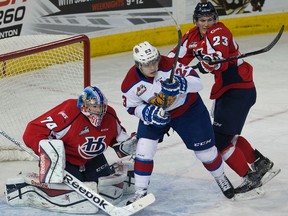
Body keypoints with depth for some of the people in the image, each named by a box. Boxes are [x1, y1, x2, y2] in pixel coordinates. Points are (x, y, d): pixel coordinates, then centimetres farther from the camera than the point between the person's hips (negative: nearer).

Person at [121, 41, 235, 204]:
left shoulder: (169, 65, -31)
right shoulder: (131, 84, -23)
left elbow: (197, 82, -32)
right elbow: (132, 107, -7)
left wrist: (180, 84, -52)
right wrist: (149, 113, -25)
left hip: (188, 108, -1)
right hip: (154, 113, 2)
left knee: (205, 149, 6)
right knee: (144, 149, -15)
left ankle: (221, 178, 35)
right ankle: (140, 192, -2)